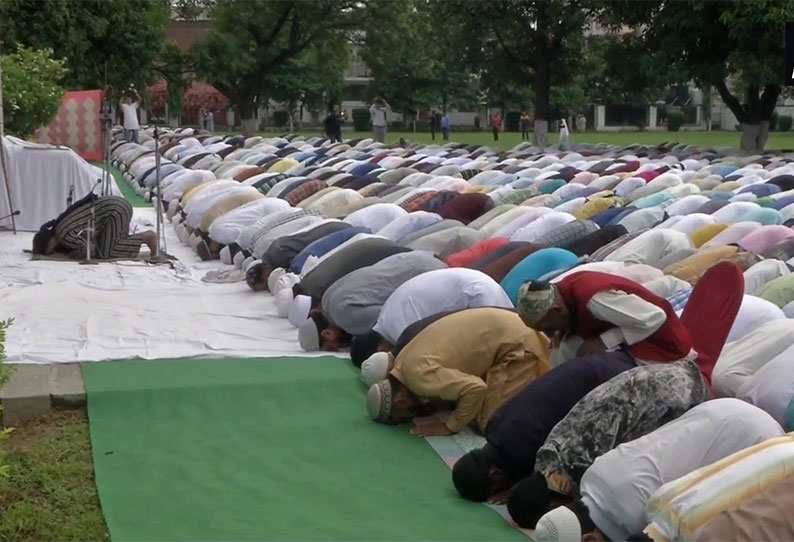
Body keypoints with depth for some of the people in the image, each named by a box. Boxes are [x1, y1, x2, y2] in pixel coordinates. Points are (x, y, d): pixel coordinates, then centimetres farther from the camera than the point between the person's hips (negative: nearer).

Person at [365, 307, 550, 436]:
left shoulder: (418, 374, -26)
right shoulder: (404, 361, 4)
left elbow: (475, 389, -32)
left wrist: (450, 426, -19)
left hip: (516, 344, -10)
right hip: (504, 328, 10)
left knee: (492, 424, -14)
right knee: (476, 410, 13)